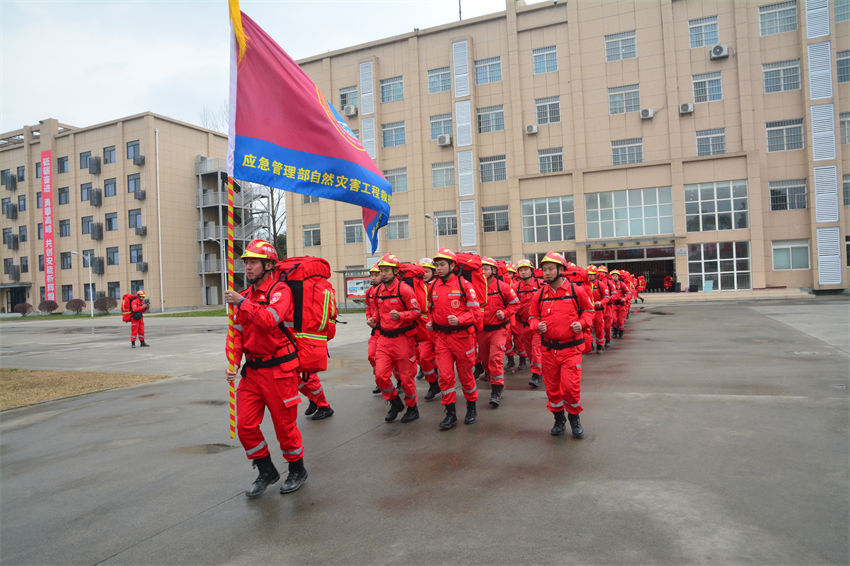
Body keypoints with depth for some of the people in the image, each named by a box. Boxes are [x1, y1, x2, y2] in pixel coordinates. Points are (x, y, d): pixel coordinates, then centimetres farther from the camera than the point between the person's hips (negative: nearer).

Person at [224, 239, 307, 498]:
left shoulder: (280, 290, -10)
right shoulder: (245, 295, 12)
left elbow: (271, 319, -29)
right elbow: (237, 332, 12)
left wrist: (242, 303, -22)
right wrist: (234, 362, -2)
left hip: (279, 369, -7)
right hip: (252, 370, 7)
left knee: (284, 425, 4)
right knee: (245, 425, 4)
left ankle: (297, 470, 28)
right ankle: (266, 471, 25)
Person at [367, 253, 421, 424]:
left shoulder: (404, 289, -12)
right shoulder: (379, 290, 8)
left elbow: (416, 311, -11)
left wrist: (400, 316, -27)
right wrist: (374, 319, 4)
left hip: (402, 338, -5)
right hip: (384, 339, 6)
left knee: (406, 376, 5)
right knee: (380, 375, -2)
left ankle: (412, 407, 26)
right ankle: (395, 403, 22)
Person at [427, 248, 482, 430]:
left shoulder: (464, 285, -9)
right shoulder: (433, 287, 6)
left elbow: (476, 311, -10)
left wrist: (459, 320, -24)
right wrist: (431, 322, 3)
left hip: (462, 335, -3)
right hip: (441, 336, 4)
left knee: (465, 374, 10)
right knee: (445, 375, -1)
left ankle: (472, 408, 31)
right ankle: (450, 414, 10)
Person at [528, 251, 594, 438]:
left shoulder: (575, 291, -3)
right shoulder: (540, 294, 3)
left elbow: (588, 309, 10)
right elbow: (532, 316, 13)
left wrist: (581, 323, -8)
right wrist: (537, 325, -8)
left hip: (571, 348, -3)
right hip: (549, 349, 3)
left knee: (571, 386, -8)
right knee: (552, 387, 10)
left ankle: (574, 417, 19)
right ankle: (559, 419, 31)